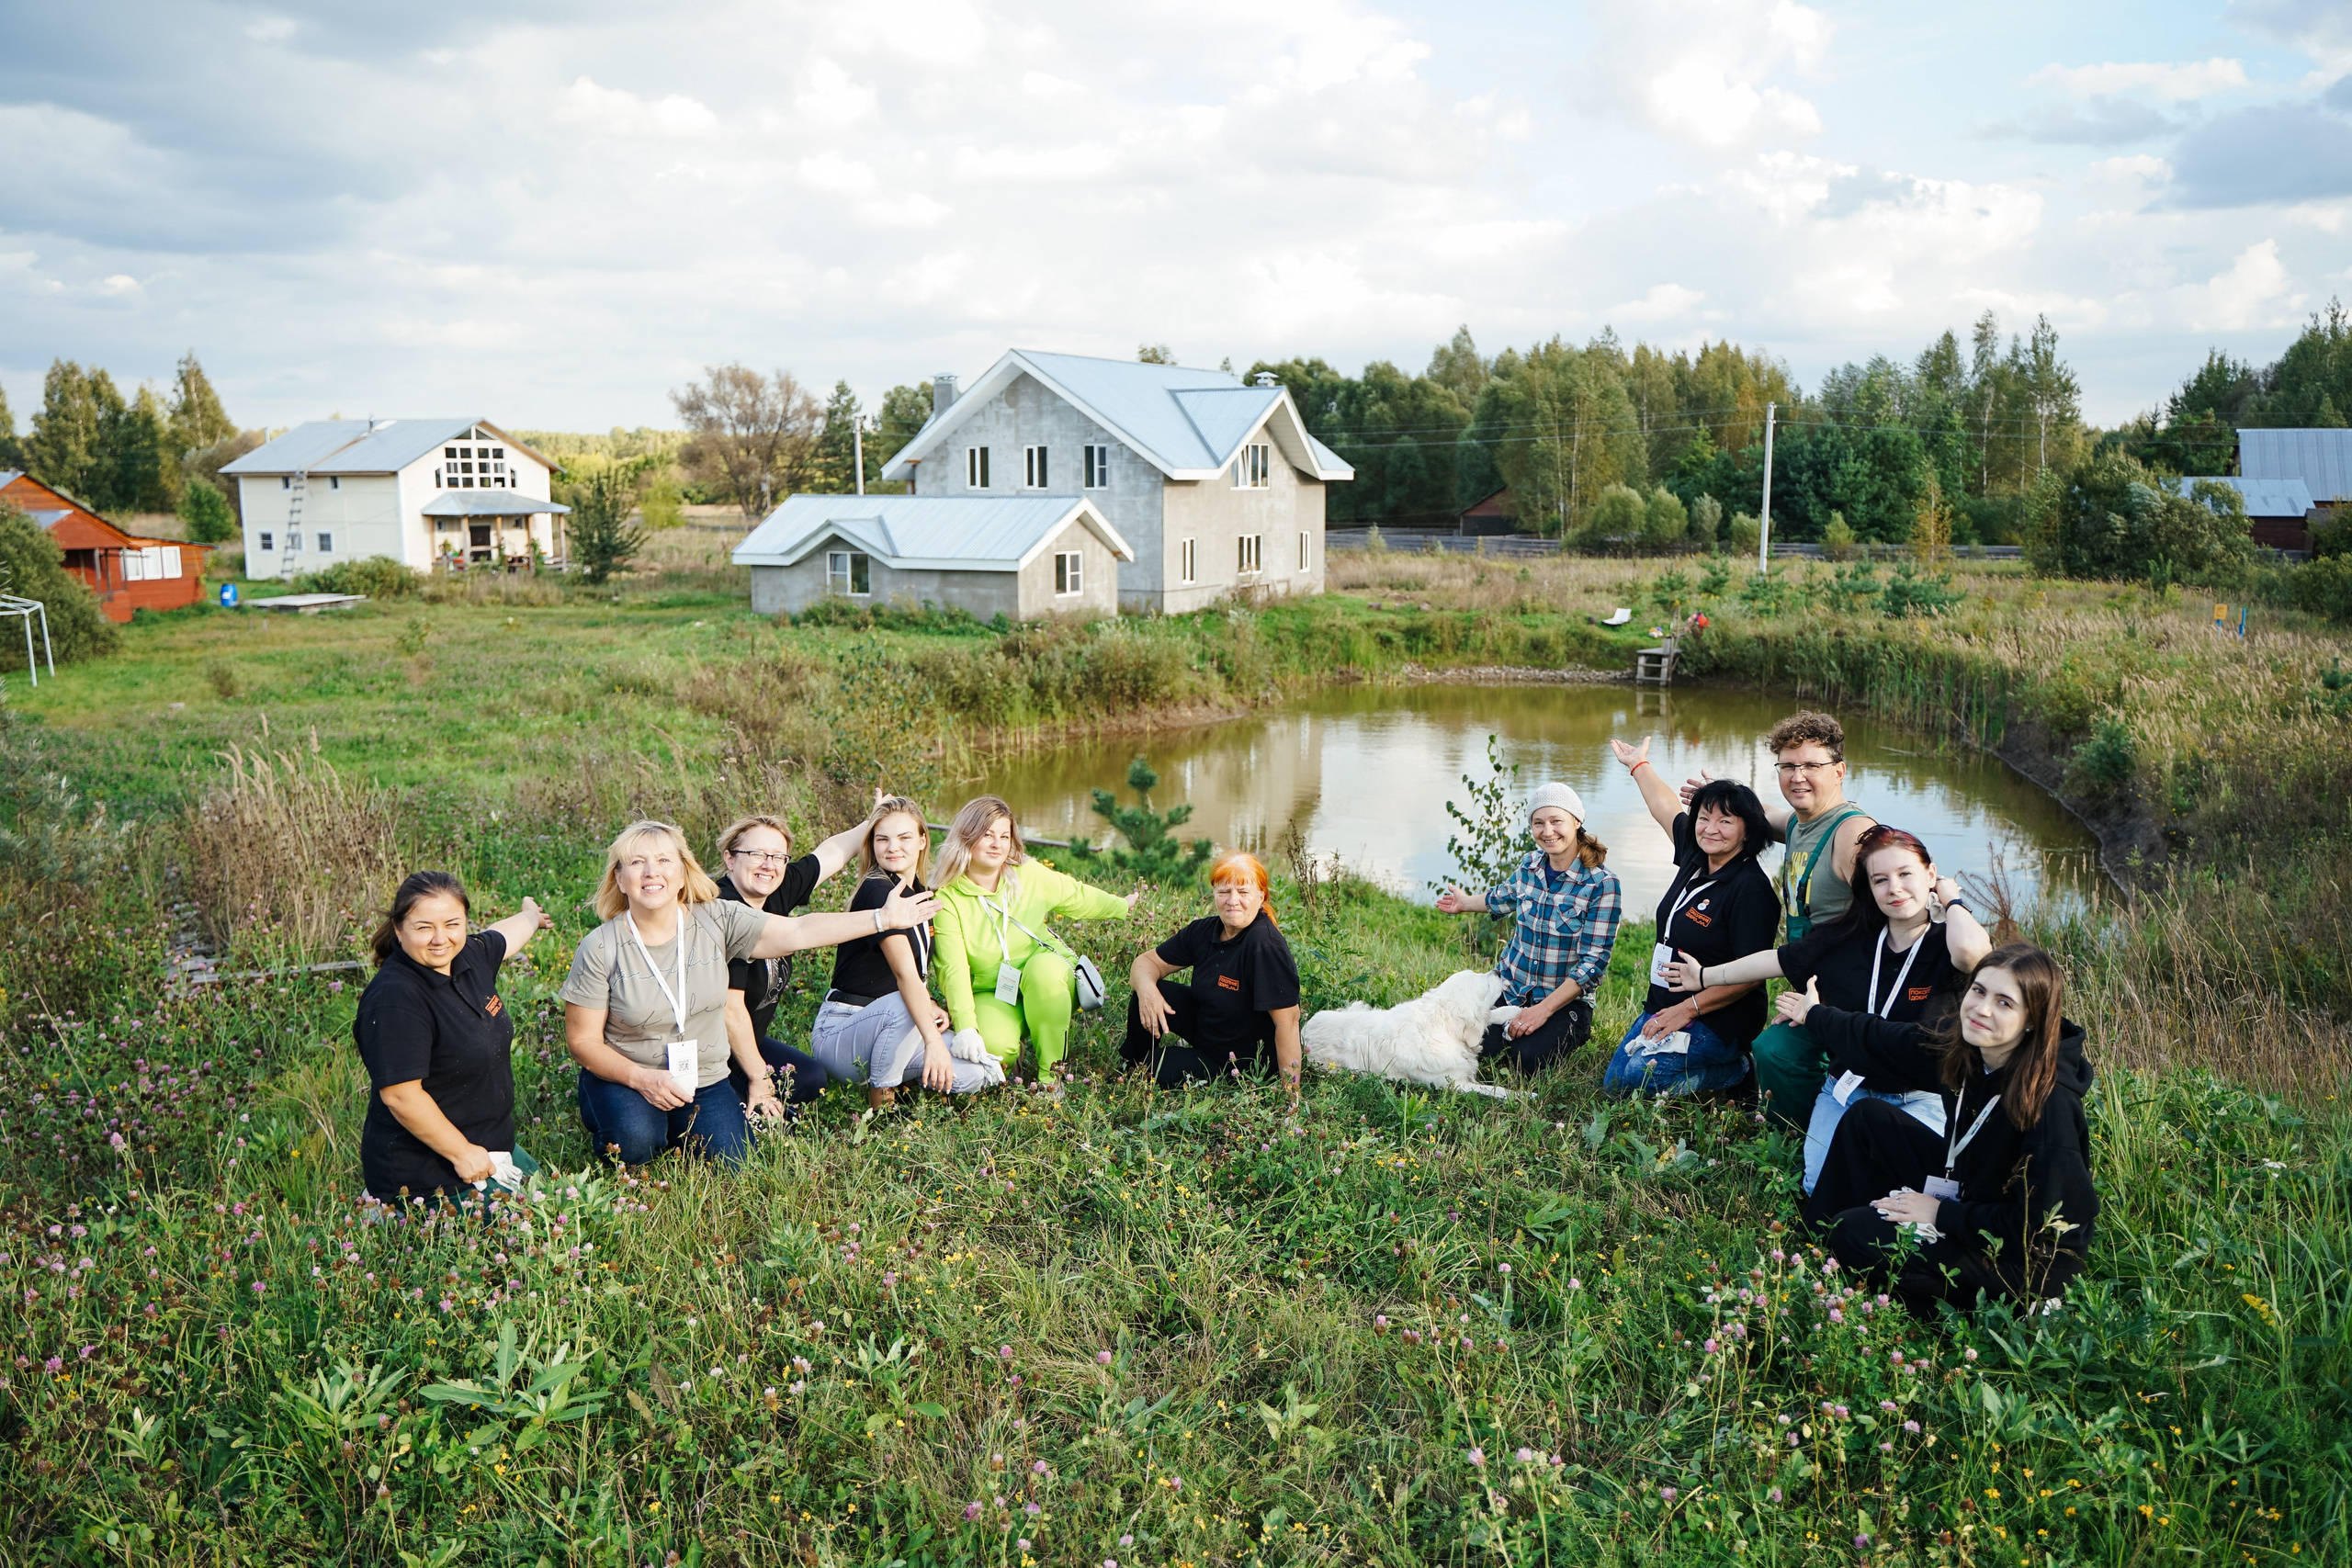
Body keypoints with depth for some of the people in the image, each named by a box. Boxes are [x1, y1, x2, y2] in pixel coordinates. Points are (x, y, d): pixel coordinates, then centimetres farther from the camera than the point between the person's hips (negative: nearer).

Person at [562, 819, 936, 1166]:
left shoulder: (716, 921, -8)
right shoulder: (600, 949, -13)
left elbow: (797, 932, -12)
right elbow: (582, 1040, -8)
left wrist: (883, 919, -19)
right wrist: (642, 1079, -24)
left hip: (704, 1082, 3)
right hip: (622, 1080, -2)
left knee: (731, 1164, -17)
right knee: (635, 1141, -32)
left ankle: (675, 1132, 17)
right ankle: (608, 1136, 6)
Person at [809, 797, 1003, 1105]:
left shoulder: (919, 895, 10)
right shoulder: (877, 891, -17)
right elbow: (904, 973, -29)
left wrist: (933, 1009, -4)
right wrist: (933, 1041, -38)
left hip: (890, 1027, 8)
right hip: (837, 1037, -7)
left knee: (980, 1073, -12)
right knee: (906, 1005, -39)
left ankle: (891, 1076, 9)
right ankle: (881, 1095, -15)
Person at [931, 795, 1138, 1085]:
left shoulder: (1030, 874, -6)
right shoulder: (947, 900, -15)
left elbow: (1077, 896, 15)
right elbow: (954, 969, -22)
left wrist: (1123, 905, 24)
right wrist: (966, 1028, -33)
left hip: (1046, 986, 2)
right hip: (990, 994, -2)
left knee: (1043, 968, -35)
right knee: (994, 1046, -34)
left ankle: (1051, 1072, -19)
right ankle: (1011, 1051, 7)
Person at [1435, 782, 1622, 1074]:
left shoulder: (1602, 883, -16)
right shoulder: (1531, 865, 0)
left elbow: (1595, 962, -17)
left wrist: (1544, 1009, -23)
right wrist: (1465, 903, 42)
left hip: (1566, 1000, -3)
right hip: (1509, 987, 4)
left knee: (1526, 1057, -28)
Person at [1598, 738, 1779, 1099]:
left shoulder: (1750, 887, -19)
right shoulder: (1694, 858, 5)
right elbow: (1665, 808, 23)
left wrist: (1689, 1009, -21)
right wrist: (1639, 764, 37)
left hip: (1717, 1021, -9)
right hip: (1663, 1006, 9)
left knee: (1631, 1077, -25)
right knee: (1613, 1082, 2)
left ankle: (1738, 1070, -5)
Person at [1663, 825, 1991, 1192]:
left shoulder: (1944, 946, -11)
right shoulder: (1846, 941, 1)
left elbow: (1971, 950, -37)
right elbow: (1777, 960, 13)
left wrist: (1951, 898, -15)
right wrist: (1705, 976, 23)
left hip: (1919, 1101, -3)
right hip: (1847, 1089, 3)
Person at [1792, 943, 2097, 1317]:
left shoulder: (2049, 1101, -32)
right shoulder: (1958, 1041, -11)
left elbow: (2037, 1225, -28)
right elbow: (1878, 1040, 10)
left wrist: (1941, 1214, -19)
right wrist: (1815, 1014, 24)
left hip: (2028, 1259, -8)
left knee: (1854, 1235, -18)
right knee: (1869, 1118, 5)